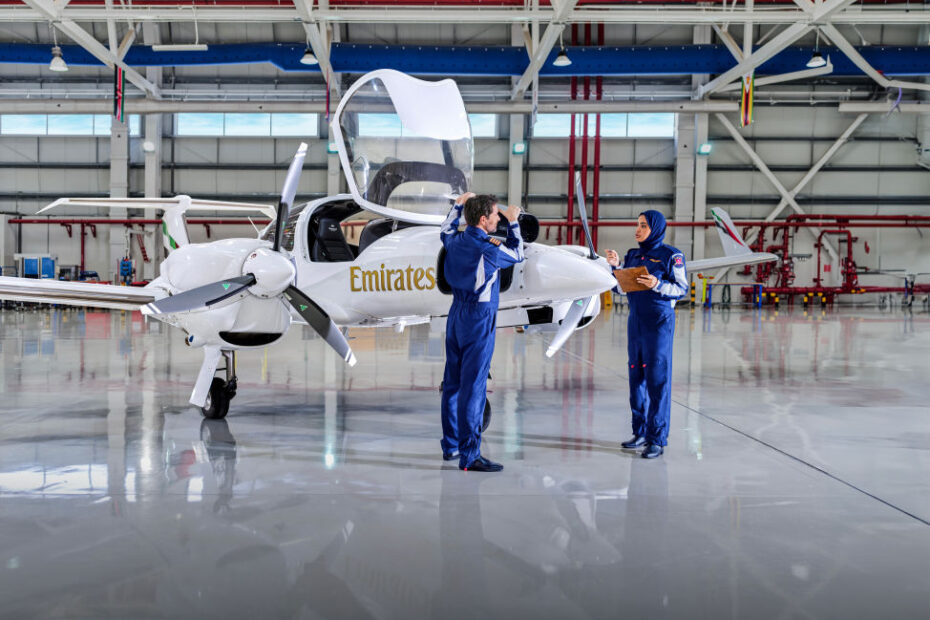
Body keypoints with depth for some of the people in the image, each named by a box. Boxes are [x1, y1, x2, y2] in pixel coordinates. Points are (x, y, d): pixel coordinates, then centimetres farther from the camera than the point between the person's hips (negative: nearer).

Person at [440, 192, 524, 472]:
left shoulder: (455, 242, 3)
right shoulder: (489, 250, -16)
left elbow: (445, 231, 30)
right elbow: (517, 254, 6)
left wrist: (459, 205, 38)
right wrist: (513, 222, 17)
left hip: (456, 316, 8)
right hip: (479, 321, -8)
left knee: (452, 383, 14)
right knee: (473, 387, -7)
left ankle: (450, 445, 25)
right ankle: (469, 455, -6)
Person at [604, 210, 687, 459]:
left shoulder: (671, 256, -5)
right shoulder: (633, 255, 12)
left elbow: (682, 289, -8)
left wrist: (658, 285, -22)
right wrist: (616, 266, 0)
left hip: (659, 322, -7)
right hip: (636, 320, 7)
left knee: (657, 378, -6)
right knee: (636, 375, 9)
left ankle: (657, 438, -2)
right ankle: (641, 432, 19)